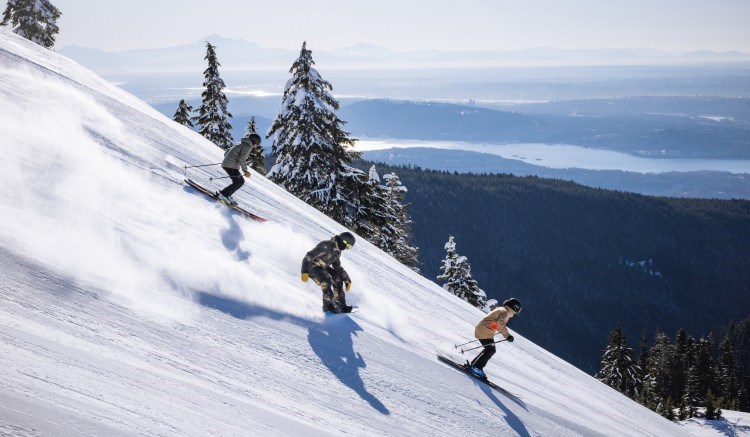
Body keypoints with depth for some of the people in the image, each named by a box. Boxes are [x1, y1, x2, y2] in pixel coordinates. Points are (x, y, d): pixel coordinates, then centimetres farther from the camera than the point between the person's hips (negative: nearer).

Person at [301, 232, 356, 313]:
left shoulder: (337, 251, 4)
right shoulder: (326, 246, -26)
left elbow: (337, 267, 19)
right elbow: (308, 257, -31)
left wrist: (347, 279, 14)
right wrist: (305, 272, -41)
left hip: (323, 267, 10)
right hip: (312, 266, -10)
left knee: (338, 279, 4)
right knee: (326, 281, -30)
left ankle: (340, 305, 8)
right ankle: (328, 306, -28)